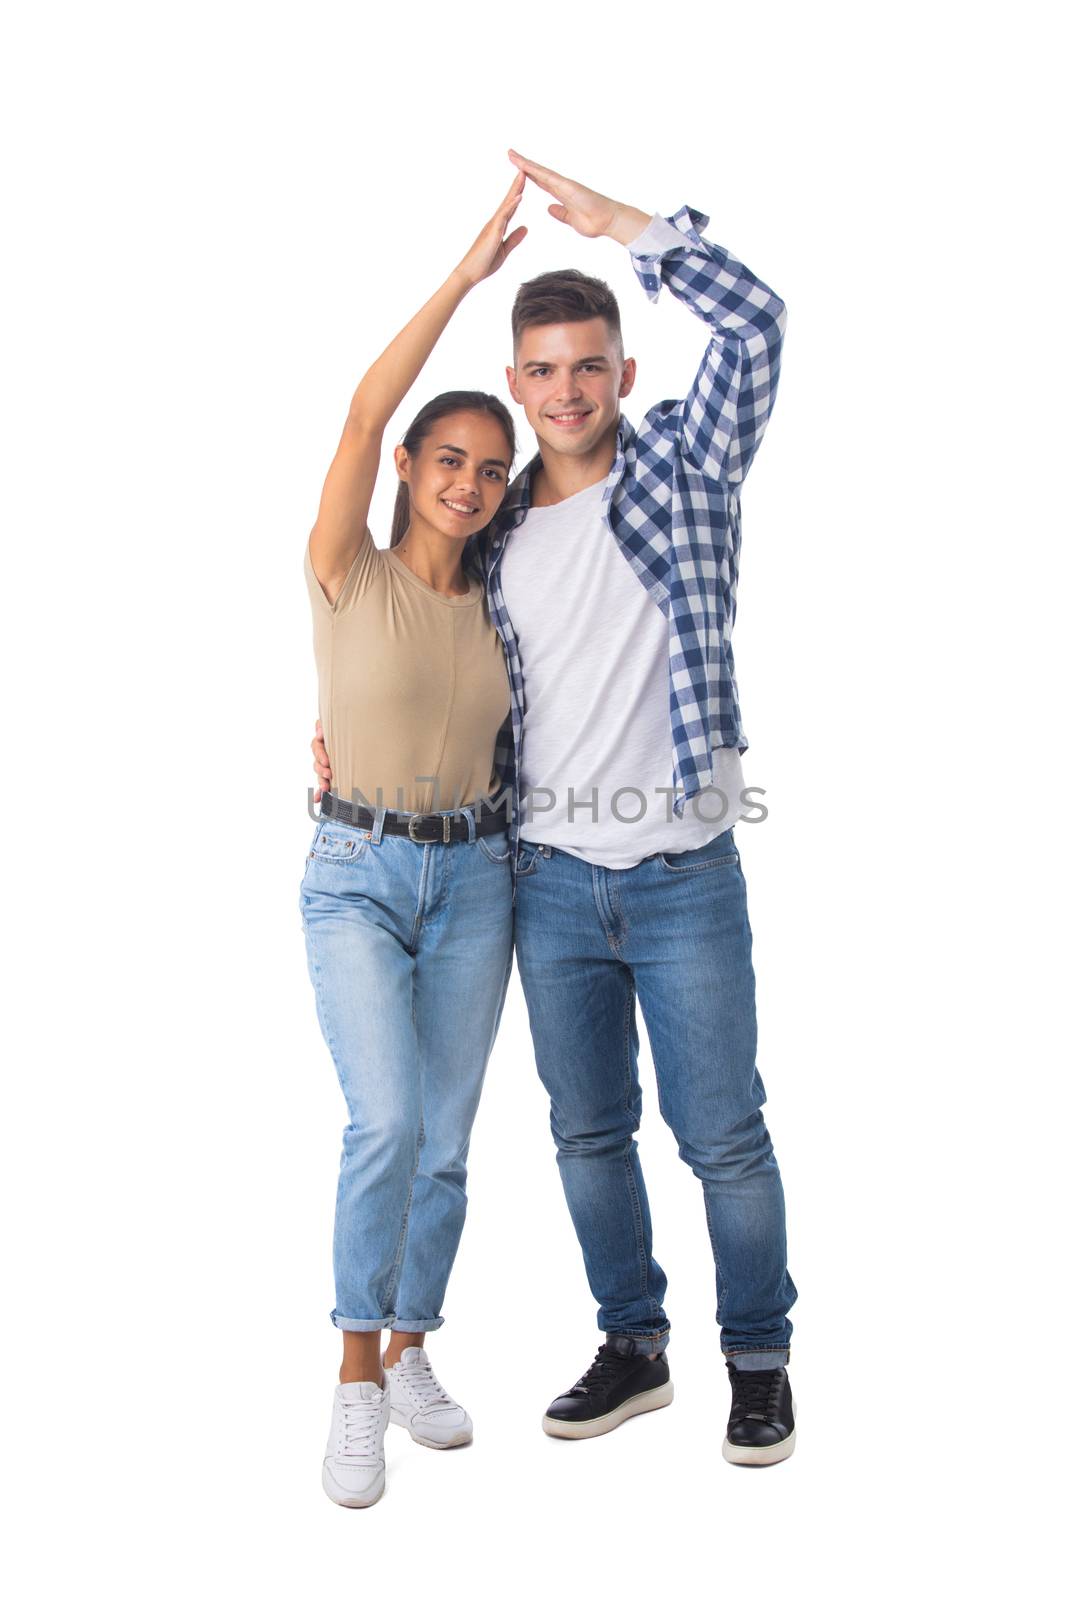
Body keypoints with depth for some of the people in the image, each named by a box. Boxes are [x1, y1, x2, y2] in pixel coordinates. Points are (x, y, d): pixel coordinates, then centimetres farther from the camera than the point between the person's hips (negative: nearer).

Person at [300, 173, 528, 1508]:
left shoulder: (496, 608, 8)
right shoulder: (345, 578, -5)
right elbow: (365, 412, -16)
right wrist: (467, 272, -16)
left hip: (474, 875, 4)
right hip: (356, 873, -4)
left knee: (446, 1142, 7)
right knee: (386, 1122, -18)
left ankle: (408, 1353, 26)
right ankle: (356, 1377, 0)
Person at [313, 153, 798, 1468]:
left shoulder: (683, 468, -1)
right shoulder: (496, 535, 9)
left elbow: (754, 322, -15)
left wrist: (613, 219, -12)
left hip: (684, 876, -4)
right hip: (551, 879, 4)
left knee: (722, 1132, 4)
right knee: (588, 1129, 13)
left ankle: (759, 1358, 23)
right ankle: (632, 1348, 30)